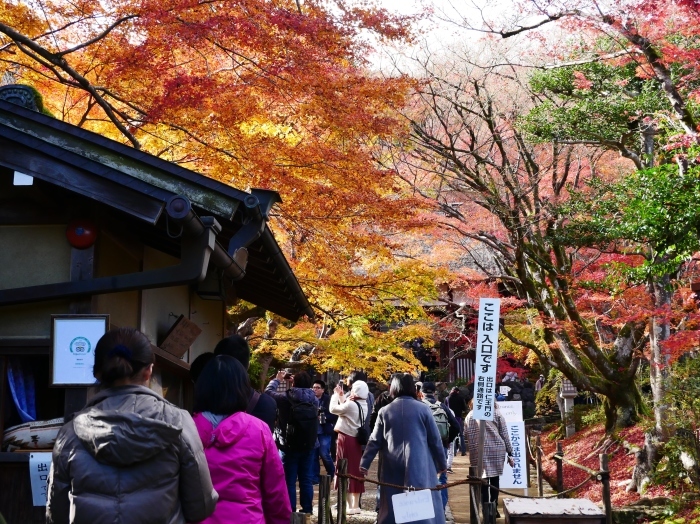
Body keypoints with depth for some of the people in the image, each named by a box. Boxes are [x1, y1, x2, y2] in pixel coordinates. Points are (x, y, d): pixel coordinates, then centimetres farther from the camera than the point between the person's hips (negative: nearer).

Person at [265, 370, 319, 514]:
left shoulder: (286, 398, -13)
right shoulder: (314, 399, -1)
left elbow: (268, 392, 1)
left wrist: (277, 379, 16)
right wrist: (301, 381, 21)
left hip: (289, 445, -4)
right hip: (309, 446, 4)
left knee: (289, 480, 2)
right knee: (306, 480, 10)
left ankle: (290, 511, 2)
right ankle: (307, 508, 14)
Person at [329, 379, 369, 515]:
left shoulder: (351, 404, -19)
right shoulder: (363, 405, 7)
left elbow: (333, 409, -10)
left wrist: (336, 395, 5)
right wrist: (341, 396, 23)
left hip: (346, 439, -8)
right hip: (356, 440, 8)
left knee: (346, 472, -1)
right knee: (355, 470, 13)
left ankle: (350, 505, -1)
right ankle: (356, 505, 18)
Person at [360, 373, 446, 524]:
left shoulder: (385, 411, 5)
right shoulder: (423, 409, -1)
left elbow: (375, 441, 6)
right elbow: (435, 439, 3)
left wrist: (364, 463, 12)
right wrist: (441, 463, 13)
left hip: (393, 466, 3)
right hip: (418, 464, -2)